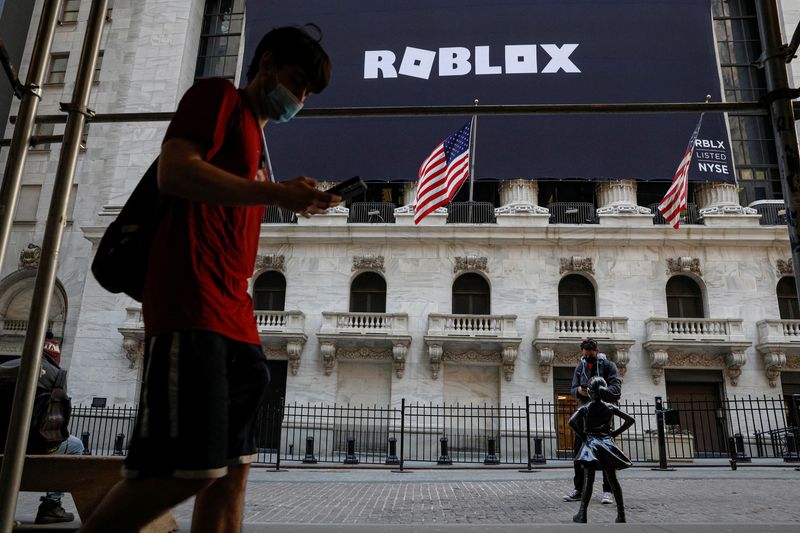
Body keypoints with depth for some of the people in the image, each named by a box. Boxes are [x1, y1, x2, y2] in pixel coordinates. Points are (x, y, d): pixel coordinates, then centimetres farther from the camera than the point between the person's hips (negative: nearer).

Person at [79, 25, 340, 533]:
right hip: (192, 303, -9)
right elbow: (175, 172, -11)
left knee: (232, 469, 6)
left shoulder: (256, 138, 28)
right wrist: (276, 193, -12)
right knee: (190, 468, -15)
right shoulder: (220, 95, 6)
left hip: (234, 316, 9)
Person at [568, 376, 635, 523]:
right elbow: (630, 420, 8)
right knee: (613, 480, 10)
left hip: (590, 444, -3)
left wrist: (581, 435, -5)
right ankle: (621, 514, 11)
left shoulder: (584, 408, -3)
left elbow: (571, 422, -18)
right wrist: (615, 433, 10)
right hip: (607, 444, 3)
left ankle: (582, 515, -6)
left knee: (588, 481, -5)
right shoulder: (610, 408, 5)